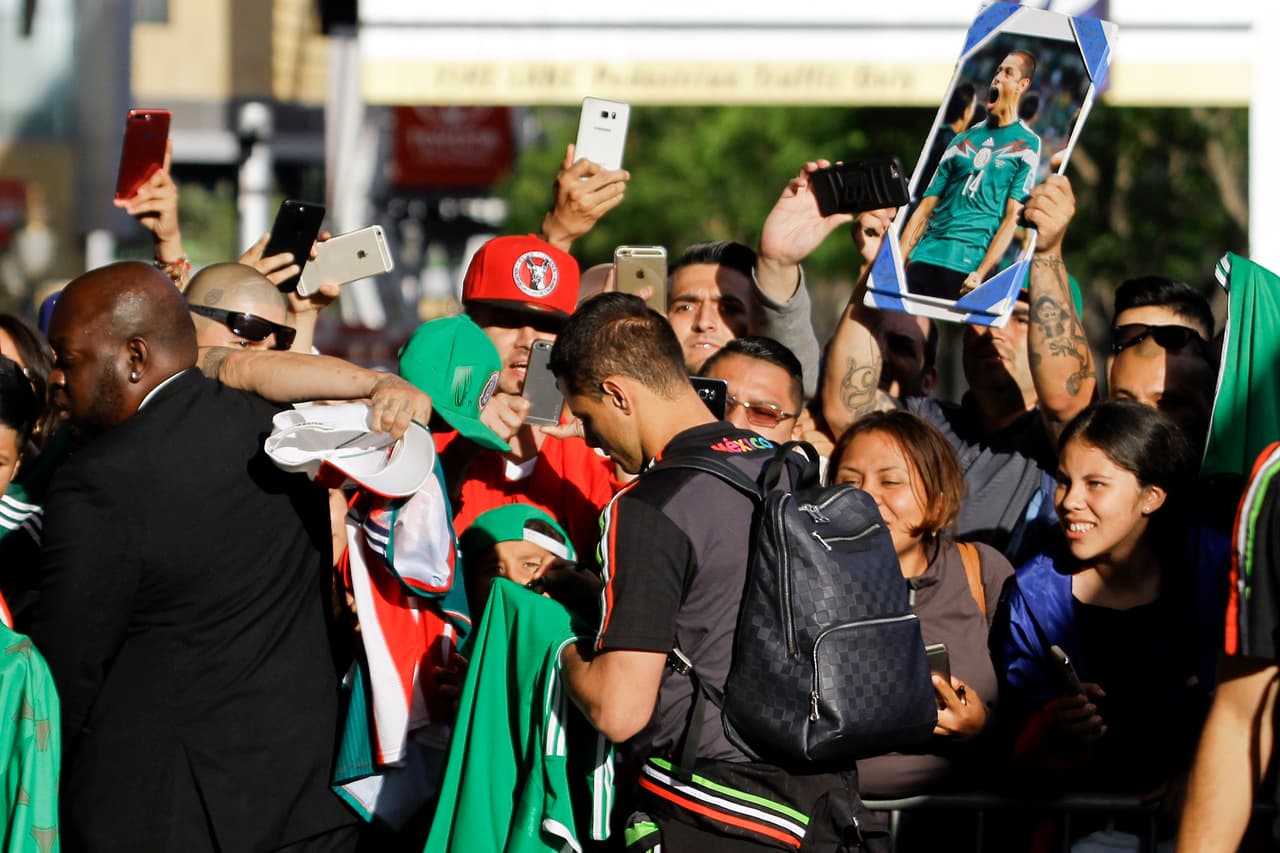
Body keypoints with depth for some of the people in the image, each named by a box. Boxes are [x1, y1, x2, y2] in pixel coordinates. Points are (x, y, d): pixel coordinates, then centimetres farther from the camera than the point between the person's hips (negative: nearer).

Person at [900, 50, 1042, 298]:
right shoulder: (962, 141, 18)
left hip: (967, 267, -4)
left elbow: (1012, 217, -5)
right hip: (925, 258, 4)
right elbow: (925, 208, 15)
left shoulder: (1027, 145, 4)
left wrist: (981, 273, -16)